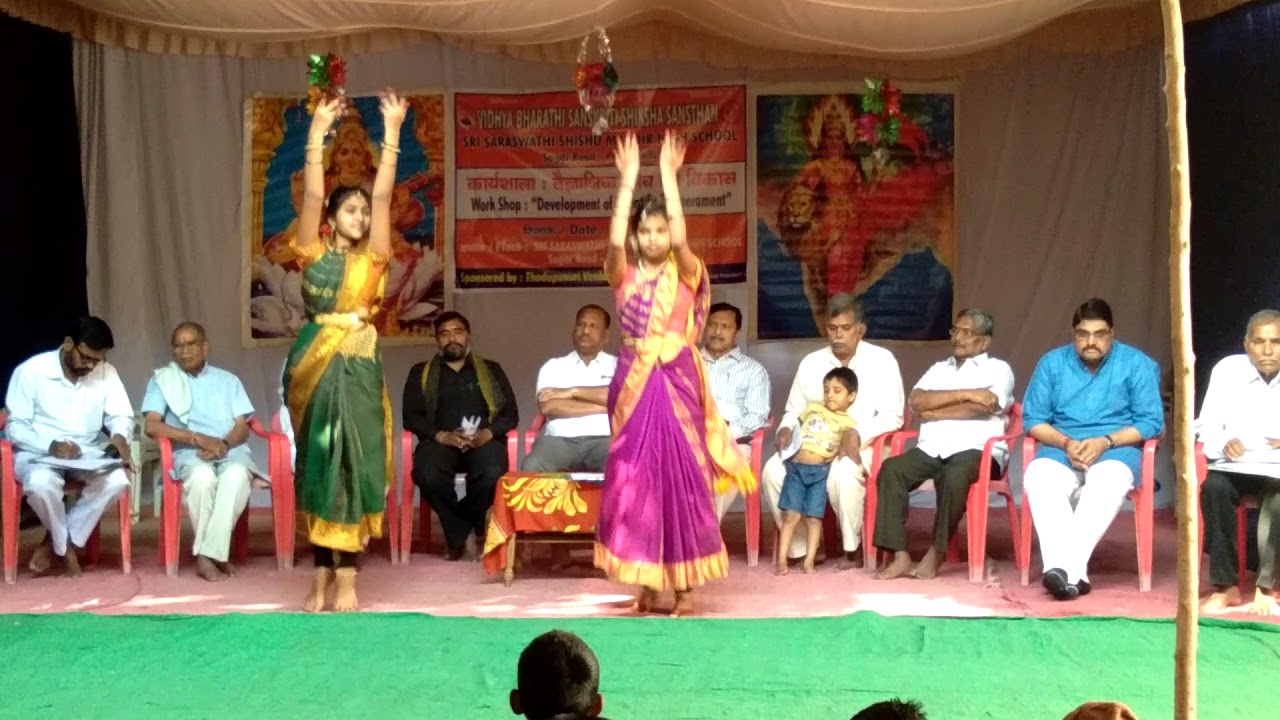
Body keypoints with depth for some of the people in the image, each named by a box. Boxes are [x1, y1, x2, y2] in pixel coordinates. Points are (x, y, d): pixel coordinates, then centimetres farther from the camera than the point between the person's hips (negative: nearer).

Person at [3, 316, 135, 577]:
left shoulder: (106, 373, 1)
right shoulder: (30, 371, -9)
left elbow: (121, 416, 3)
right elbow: (16, 427, -10)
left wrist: (119, 437, -22)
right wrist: (50, 446, -27)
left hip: (86, 454, 3)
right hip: (37, 453, -3)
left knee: (117, 479, -29)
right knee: (40, 483, -39)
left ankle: (55, 543, -12)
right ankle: (67, 548, -10)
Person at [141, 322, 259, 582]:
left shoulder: (228, 380, 21)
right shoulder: (162, 380, 14)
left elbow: (243, 427, 10)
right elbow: (152, 426, -2)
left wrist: (224, 444, -14)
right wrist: (198, 438, -14)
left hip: (230, 450, 2)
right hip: (188, 453, -1)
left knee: (237, 474, -36)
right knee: (202, 475, -39)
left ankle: (208, 554, -34)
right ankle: (214, 554, -27)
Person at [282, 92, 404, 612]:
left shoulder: (373, 258, 6)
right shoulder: (313, 254, 6)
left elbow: (383, 196, -1)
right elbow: (312, 196, -2)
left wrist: (392, 135, -6)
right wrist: (317, 135, -7)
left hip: (356, 366, -1)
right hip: (313, 365, 1)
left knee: (351, 464, -3)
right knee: (318, 466, 5)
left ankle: (346, 581, -2)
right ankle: (322, 580, 10)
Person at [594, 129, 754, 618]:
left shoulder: (686, 274, 0)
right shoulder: (623, 276, 3)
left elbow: (681, 239, -20)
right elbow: (614, 240, -16)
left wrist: (668, 175, -18)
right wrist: (628, 179, -16)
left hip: (677, 383, -2)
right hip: (634, 384, 2)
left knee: (680, 476, -1)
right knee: (634, 478, 3)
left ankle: (684, 587, 7)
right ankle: (646, 584, 12)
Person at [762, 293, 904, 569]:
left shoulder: (881, 360, 0)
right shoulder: (811, 362, 13)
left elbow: (892, 415, -7)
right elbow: (794, 410, 19)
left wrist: (860, 435, -23)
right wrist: (787, 428, -5)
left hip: (861, 448, -4)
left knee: (843, 472, -39)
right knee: (774, 470, -25)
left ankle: (852, 547, -17)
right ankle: (802, 547, -13)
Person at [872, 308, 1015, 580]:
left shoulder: (998, 369, 11)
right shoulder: (938, 369, 25)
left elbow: (984, 407, -9)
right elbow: (916, 401, 5)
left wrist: (934, 413, -1)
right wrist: (964, 393, -6)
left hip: (977, 450, -4)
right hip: (932, 448, 4)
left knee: (955, 476, -38)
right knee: (891, 469, -25)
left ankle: (936, 554, -21)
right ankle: (901, 557, -28)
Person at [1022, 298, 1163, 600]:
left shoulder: (1136, 364, 3)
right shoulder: (1052, 363, 8)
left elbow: (1151, 422, -2)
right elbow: (1032, 419, 5)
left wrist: (1105, 441, -16)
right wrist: (1066, 443, -13)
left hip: (1117, 448, -2)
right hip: (1062, 447, 2)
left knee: (1107, 481, -39)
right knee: (1038, 476, -34)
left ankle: (1066, 567, -45)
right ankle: (1073, 572, -45)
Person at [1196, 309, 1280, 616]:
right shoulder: (1228, 369, 0)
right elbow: (1207, 425, 1)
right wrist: (1224, 444, -22)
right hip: (1234, 466, 1)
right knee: (1213, 486, -32)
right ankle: (1224, 586, -23)